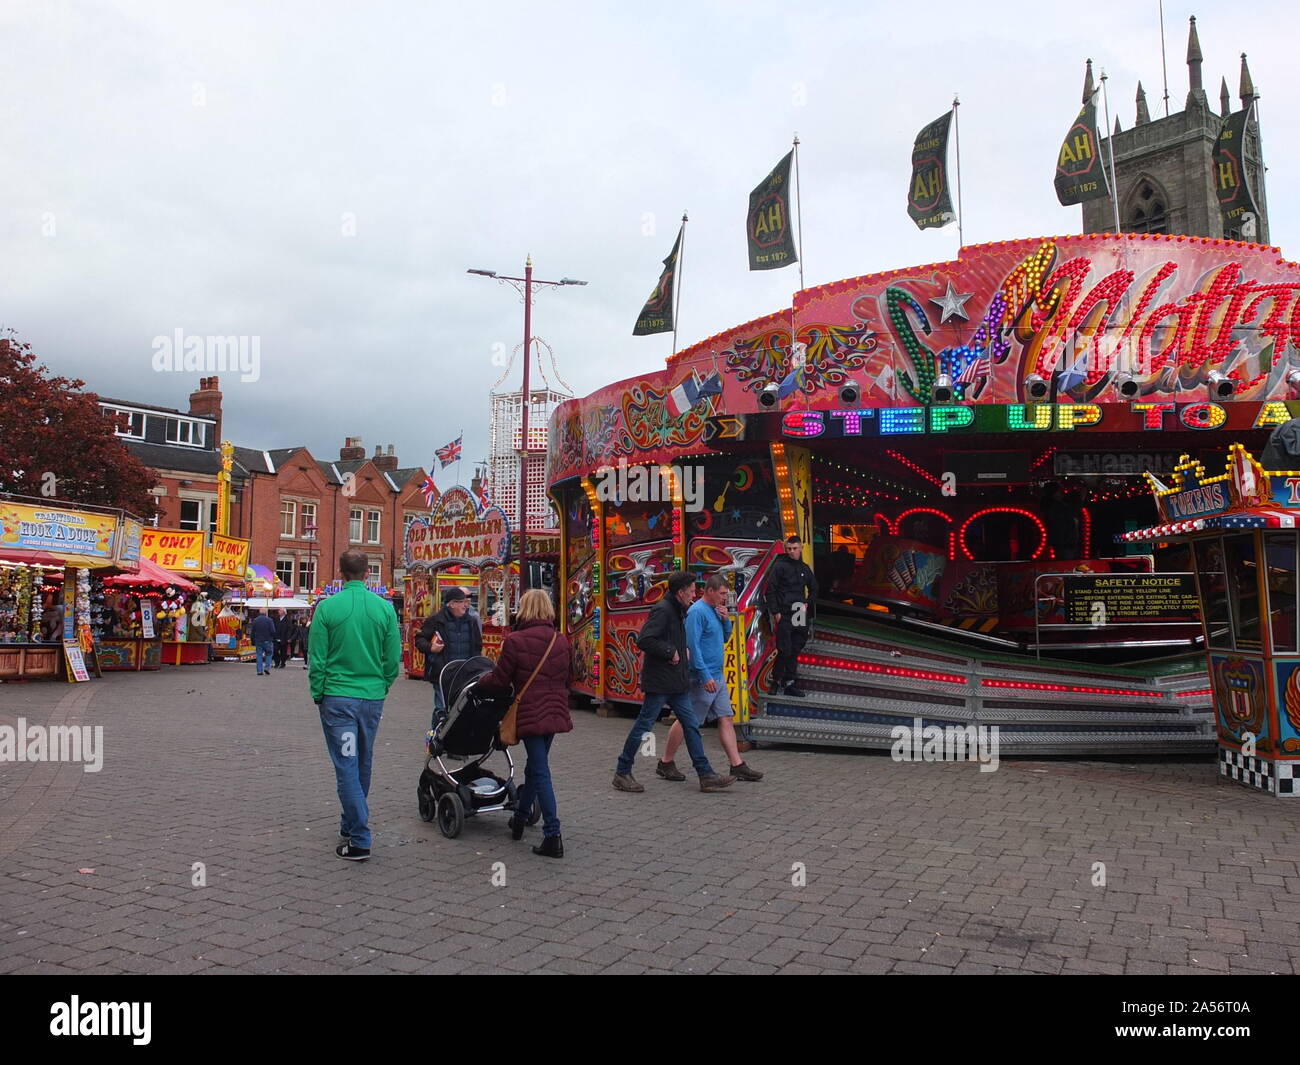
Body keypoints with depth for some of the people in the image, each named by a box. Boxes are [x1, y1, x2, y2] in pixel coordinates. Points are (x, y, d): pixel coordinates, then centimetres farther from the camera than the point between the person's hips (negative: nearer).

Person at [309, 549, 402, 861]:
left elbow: (317, 658, -6)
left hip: (337, 697, -3)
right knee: (363, 764, 19)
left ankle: (359, 841, -2)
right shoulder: (385, 607, -2)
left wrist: (317, 694, 7)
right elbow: (393, 659, 1)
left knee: (346, 766, 0)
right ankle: (351, 824, 34)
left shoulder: (328, 607, -8)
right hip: (373, 697, 3)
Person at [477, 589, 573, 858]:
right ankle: (519, 819, 36)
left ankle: (552, 836, -5)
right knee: (535, 766, 21)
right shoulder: (561, 641, 5)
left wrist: (480, 683, 13)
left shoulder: (516, 641, -13)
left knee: (540, 772, -3)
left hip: (530, 715, -6)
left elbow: (499, 680, -7)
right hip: (556, 712, 6)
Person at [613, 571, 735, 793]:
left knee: (691, 725, 8)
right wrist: (670, 652, -19)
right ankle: (622, 772, 13)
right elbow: (644, 640, -26)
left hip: (677, 683, 10)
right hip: (660, 681, -10)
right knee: (644, 725, 0)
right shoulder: (663, 610, -16)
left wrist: (683, 651, 10)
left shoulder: (678, 611, 15)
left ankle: (706, 775, 11)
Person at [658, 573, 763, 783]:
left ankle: (737, 766, 9)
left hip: (717, 677, 9)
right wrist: (705, 676, -24)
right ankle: (666, 764, 13)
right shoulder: (697, 612, -16)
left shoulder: (715, 610, 13)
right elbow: (693, 645, -22)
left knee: (726, 719, 6)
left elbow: (725, 638, 21)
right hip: (703, 679, -9)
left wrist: (725, 620, 1)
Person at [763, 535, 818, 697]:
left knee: (794, 651, 9)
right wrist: (775, 612, -12)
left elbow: (813, 588, 27)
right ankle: (776, 681, 6)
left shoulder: (804, 568, 13)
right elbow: (770, 590, -7)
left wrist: (808, 604, 11)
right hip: (784, 615, -6)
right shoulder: (779, 566, -5)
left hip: (799, 615, 6)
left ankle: (790, 684, 16)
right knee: (785, 651, -8)